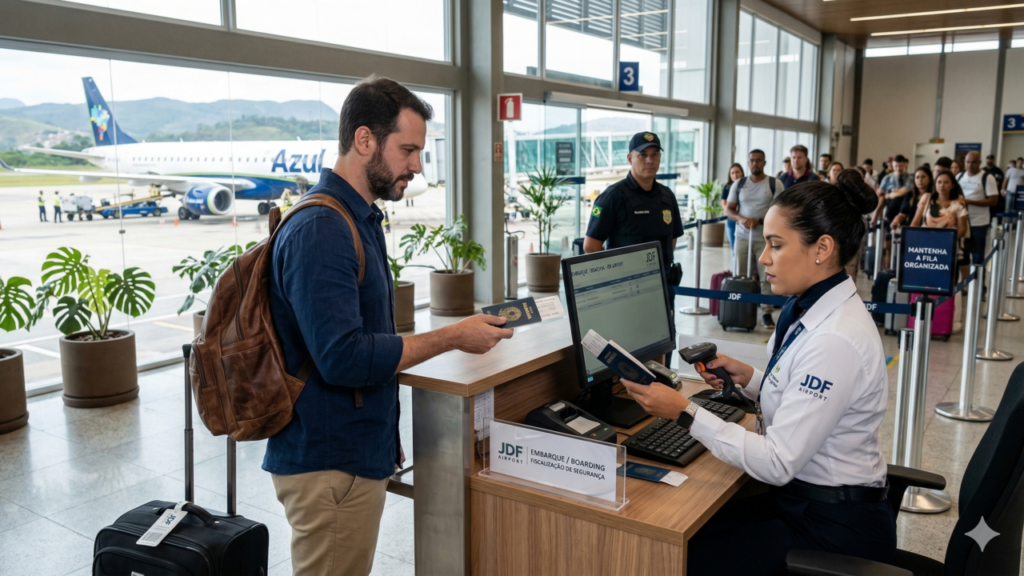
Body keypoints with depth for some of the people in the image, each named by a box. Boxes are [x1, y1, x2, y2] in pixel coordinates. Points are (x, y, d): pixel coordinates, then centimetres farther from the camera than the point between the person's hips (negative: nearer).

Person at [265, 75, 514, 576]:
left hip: (358, 453, 9)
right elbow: (343, 358, -28)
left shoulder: (358, 218, 11)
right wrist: (452, 337, -20)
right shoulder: (320, 229, -21)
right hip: (330, 465, -9)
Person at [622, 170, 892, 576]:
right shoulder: (812, 310, 2)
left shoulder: (835, 340, -27)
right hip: (801, 500, 8)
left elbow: (778, 462, -26)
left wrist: (684, 412, -23)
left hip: (834, 532, -8)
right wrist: (746, 378, -2)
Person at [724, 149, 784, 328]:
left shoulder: (775, 184, 0)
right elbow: (728, 209, 8)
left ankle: (767, 313, 4)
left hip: (766, 238, -3)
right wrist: (740, 218, -13)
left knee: (767, 276, -3)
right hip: (742, 237, 3)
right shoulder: (739, 184, 9)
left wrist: (759, 220, -17)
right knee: (739, 276, 6)